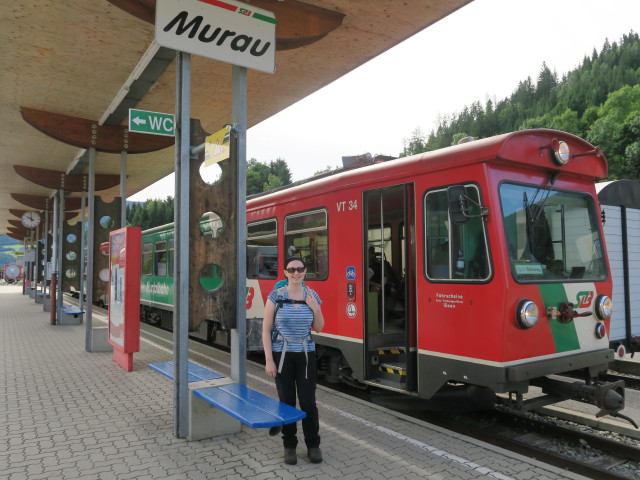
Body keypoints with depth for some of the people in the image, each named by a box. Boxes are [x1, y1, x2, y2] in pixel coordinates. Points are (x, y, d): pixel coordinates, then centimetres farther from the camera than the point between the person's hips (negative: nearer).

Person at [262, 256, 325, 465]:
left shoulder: (312, 296, 0)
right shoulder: (276, 296, -7)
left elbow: (318, 328, 8)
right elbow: (266, 329, -6)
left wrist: (315, 308, -10)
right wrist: (268, 360, -11)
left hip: (306, 354, 2)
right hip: (282, 354, -1)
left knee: (308, 401, 3)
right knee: (286, 400, 6)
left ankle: (313, 444, 20)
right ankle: (289, 445, 23)